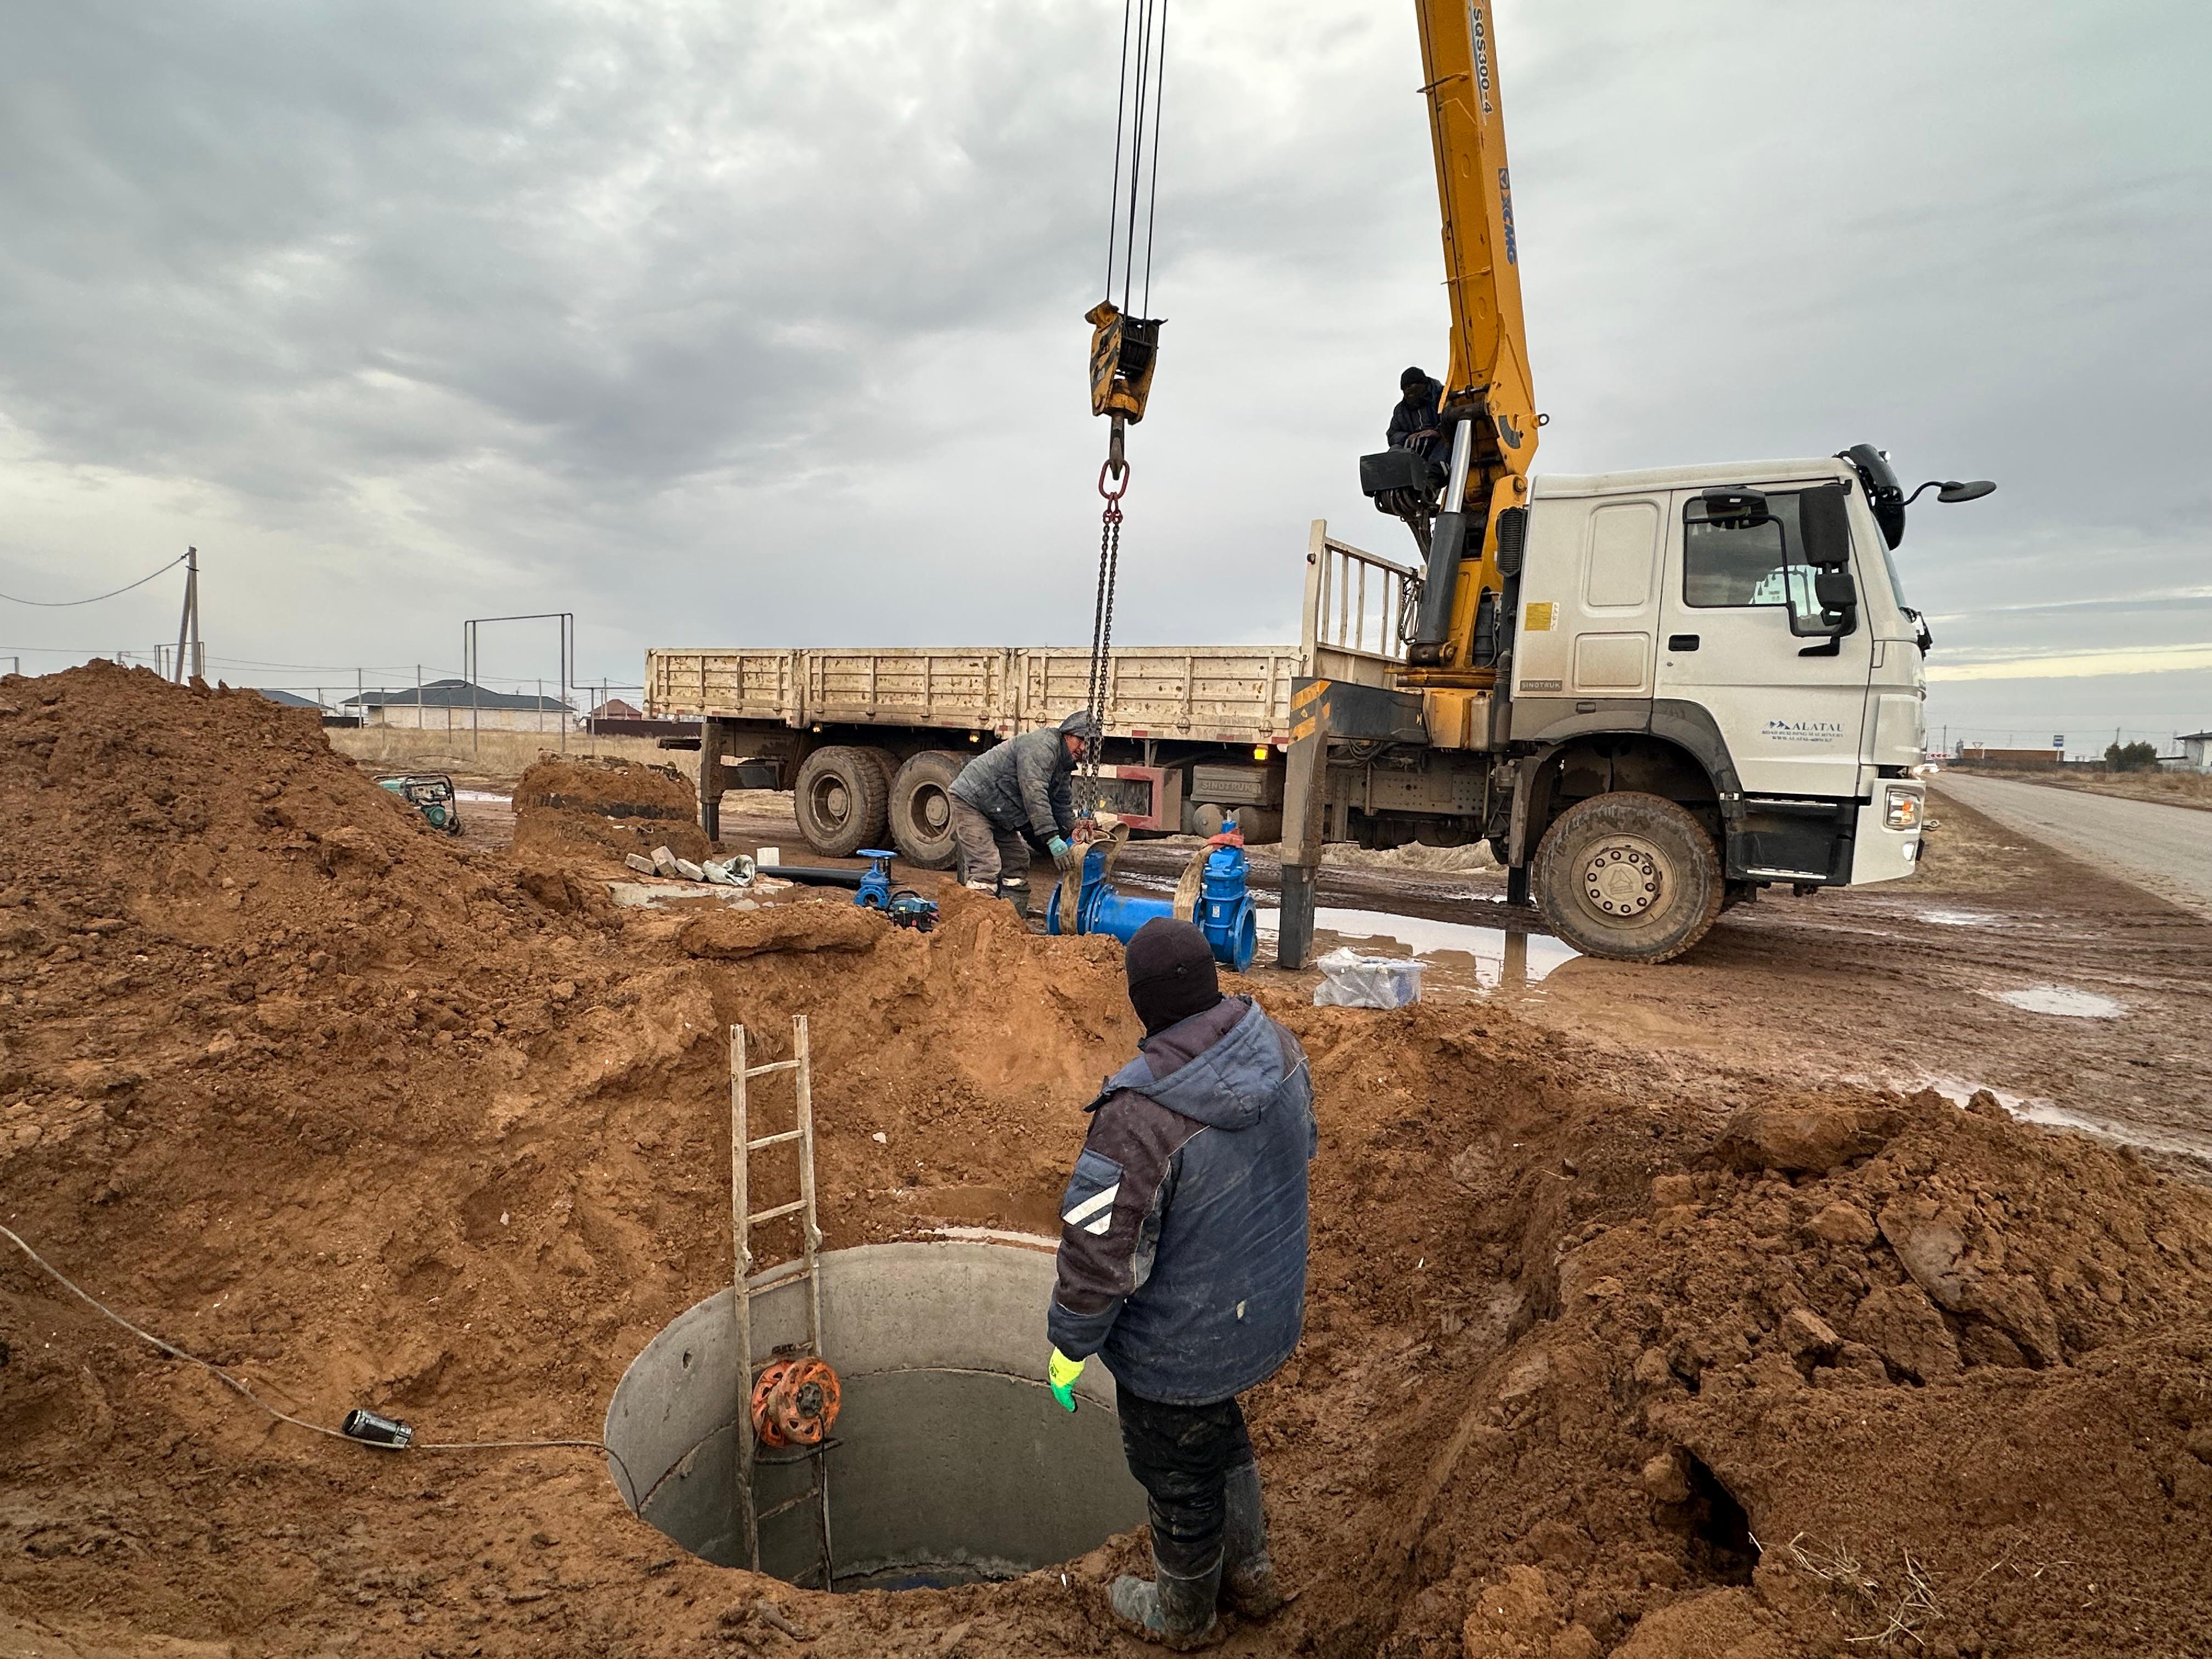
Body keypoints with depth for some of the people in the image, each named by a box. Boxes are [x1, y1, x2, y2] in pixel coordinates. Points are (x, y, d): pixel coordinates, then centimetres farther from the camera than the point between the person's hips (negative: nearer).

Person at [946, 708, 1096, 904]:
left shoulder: (1063, 770, 11)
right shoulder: (1042, 744, -23)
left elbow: (1063, 807, 14)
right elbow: (1034, 794, -32)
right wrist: (1053, 839, -35)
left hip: (998, 814, 11)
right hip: (971, 801, -11)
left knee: (1017, 862, 13)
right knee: (986, 866, -20)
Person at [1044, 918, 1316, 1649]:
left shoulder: (1141, 1117, -38)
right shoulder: (1279, 1047, -16)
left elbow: (1098, 1255, -28)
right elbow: (1301, 1145, 4)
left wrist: (1068, 1347, -9)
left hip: (1178, 1347, -6)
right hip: (1269, 1309, 7)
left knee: (1179, 1477, 22)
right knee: (1219, 1430, 34)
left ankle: (1183, 1614, 51)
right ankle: (1249, 1574, 57)